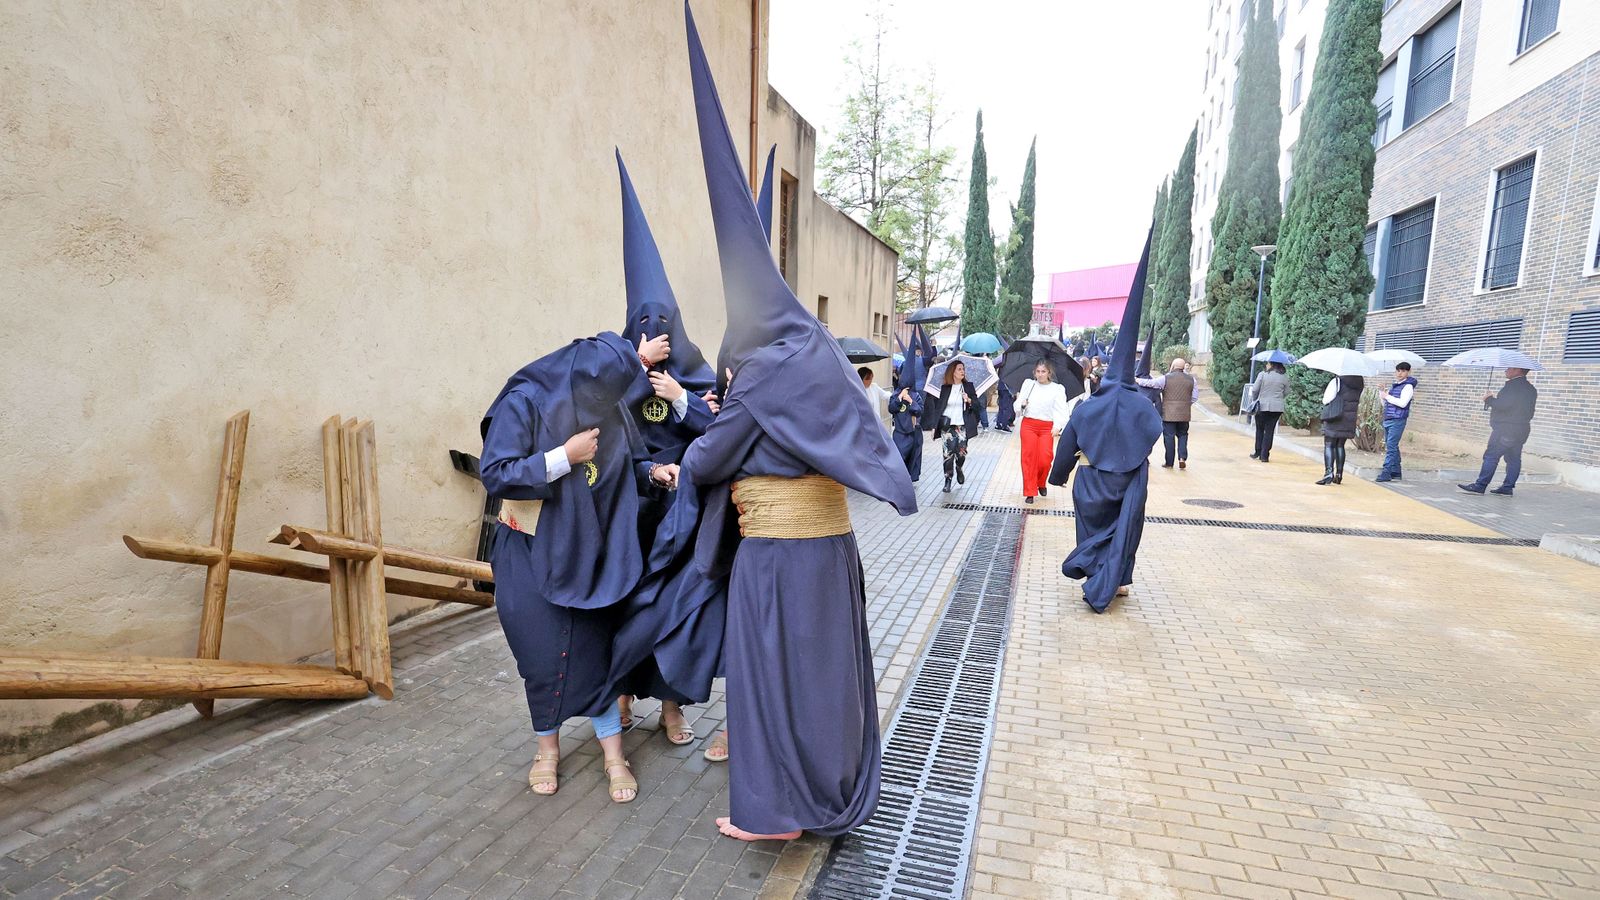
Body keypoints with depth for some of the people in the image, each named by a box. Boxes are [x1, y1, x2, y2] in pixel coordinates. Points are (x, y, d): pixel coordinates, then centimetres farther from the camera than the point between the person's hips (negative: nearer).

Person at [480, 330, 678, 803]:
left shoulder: (612, 409, -7)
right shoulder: (523, 404, -18)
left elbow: (631, 463, 7)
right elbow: (495, 475, -21)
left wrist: (655, 472, -15)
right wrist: (564, 456, -27)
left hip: (589, 553, 2)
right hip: (532, 555, -2)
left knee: (594, 648, 4)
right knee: (541, 653, 7)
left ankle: (614, 754, 18)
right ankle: (548, 748, 30)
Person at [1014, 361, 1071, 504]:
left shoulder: (1057, 389, 5)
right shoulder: (1028, 384, 11)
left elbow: (1061, 410, -6)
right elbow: (1018, 407, 10)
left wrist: (1058, 426, -22)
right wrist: (1021, 404, -14)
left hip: (1047, 427, -1)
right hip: (1028, 425, 1)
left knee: (1045, 459, -7)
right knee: (1029, 458, -2)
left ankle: (1041, 483, 23)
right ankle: (1030, 492, 5)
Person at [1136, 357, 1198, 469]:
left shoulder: (1166, 378, -8)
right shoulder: (1191, 379, 5)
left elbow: (1150, 383, -7)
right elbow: (1195, 397, 7)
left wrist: (1137, 380, 7)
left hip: (1168, 414, -3)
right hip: (1184, 414, 3)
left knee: (1169, 437, 3)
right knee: (1182, 435, 17)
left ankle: (1169, 462, 8)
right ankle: (1182, 457, 1)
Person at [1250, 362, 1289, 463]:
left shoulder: (1262, 374, -7)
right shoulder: (1284, 376, 1)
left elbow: (1255, 390, -4)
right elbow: (1286, 393, 8)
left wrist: (1256, 400, 14)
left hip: (1262, 406, -2)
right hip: (1277, 407, 2)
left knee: (1260, 429, 14)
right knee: (1269, 430, 5)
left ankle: (1258, 453, 17)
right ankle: (1264, 455, 3)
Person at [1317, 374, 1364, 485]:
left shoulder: (1337, 382, -15)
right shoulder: (1360, 383, 3)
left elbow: (1325, 400, -9)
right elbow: (1358, 402, 12)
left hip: (1334, 419, -5)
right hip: (1350, 421, 6)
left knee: (1329, 446, -3)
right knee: (1340, 446, 14)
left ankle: (1329, 473, -16)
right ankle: (1339, 474, 16)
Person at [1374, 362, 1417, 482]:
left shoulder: (1408, 386, -6)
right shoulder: (1393, 386, 19)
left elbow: (1402, 403, -19)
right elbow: (1386, 404, 23)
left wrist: (1387, 396, -12)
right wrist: (1382, 396, 6)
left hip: (1397, 420, -8)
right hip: (1387, 420, 8)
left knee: (1391, 446, -13)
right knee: (1392, 447, 11)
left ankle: (1386, 472, -16)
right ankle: (1396, 472, 18)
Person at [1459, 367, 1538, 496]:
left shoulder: (1513, 386, -14)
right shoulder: (1531, 389, 16)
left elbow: (1503, 404, -23)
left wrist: (1489, 399, -7)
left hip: (1505, 430, -10)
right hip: (1521, 430, 10)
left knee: (1491, 456, -8)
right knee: (1513, 459, 9)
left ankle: (1480, 486, -8)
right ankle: (1507, 487, 11)